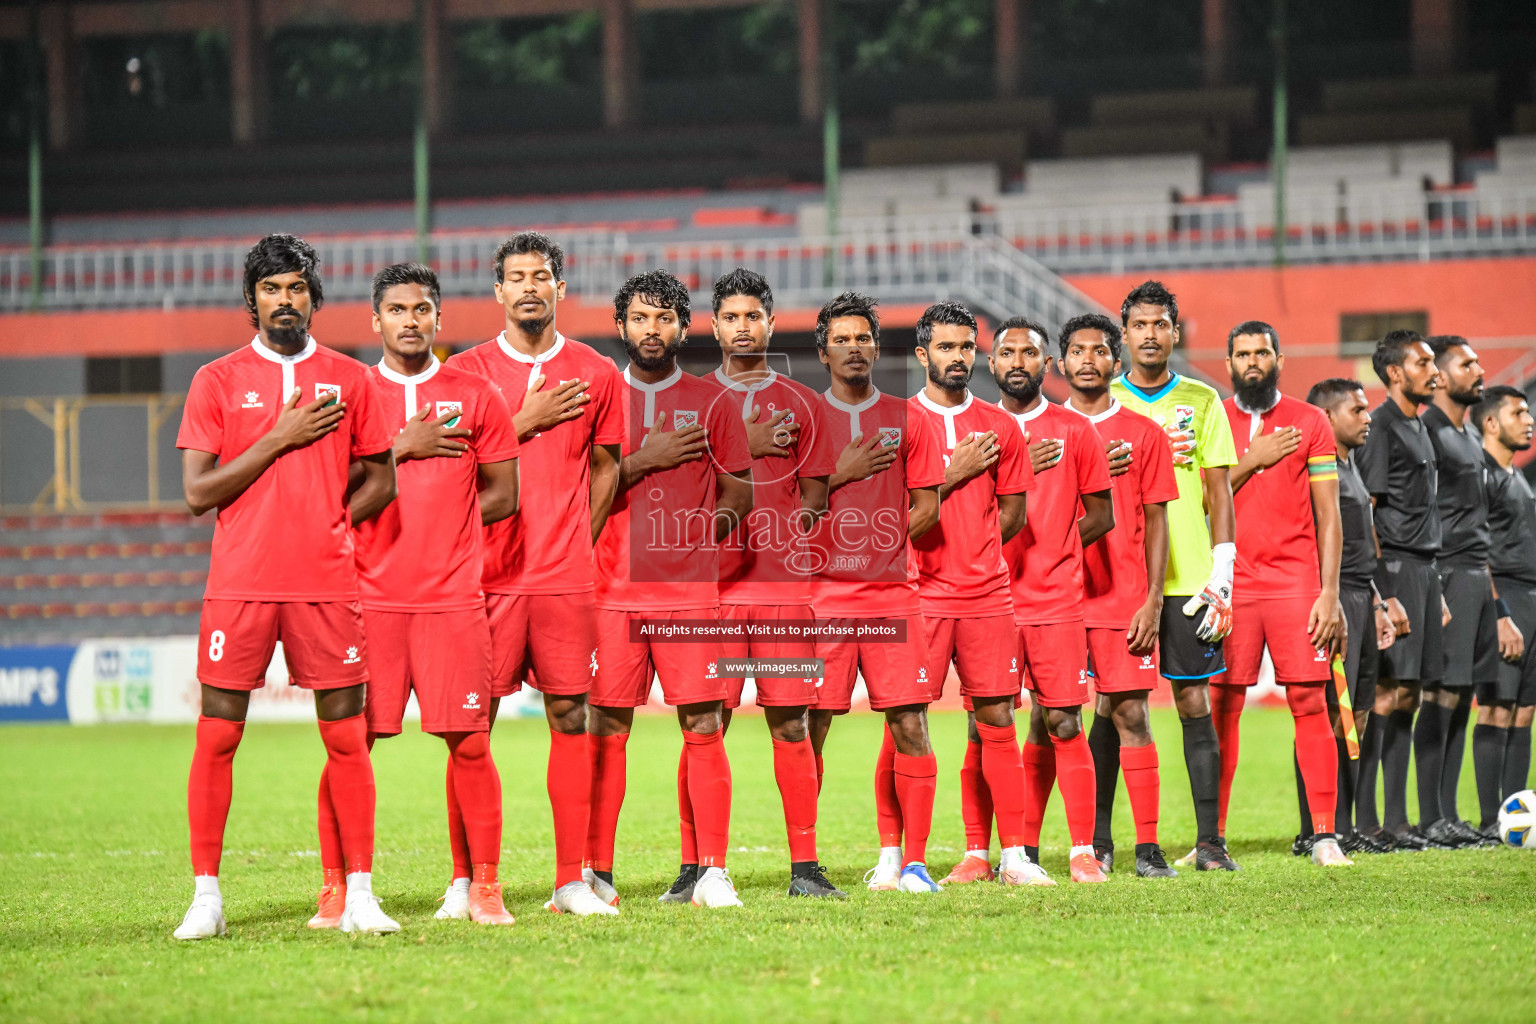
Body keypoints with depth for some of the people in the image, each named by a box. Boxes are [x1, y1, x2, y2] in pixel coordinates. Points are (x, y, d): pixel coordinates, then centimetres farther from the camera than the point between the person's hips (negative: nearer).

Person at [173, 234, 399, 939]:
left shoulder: (349, 380, 10)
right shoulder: (217, 381, 6)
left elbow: (380, 480, 14)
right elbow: (197, 492, -1)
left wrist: (328, 523, 0)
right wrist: (279, 439, -8)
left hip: (326, 585, 1)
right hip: (239, 583, -1)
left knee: (347, 736, 0)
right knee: (217, 735, -3)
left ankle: (360, 895, 6)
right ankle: (206, 896, 3)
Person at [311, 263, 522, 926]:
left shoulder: (475, 397, 9)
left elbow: (503, 497, 9)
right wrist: (403, 448, -9)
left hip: (452, 596, 0)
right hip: (369, 595, 0)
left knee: (469, 743, -2)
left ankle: (484, 889, 7)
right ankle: (336, 890, 4)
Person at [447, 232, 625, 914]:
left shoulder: (596, 374, 9)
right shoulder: (466, 371, 5)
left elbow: (605, 469, 15)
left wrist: (578, 544, 7)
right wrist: (528, 421, -7)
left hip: (566, 576, 1)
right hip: (486, 572, -1)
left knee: (570, 717, 1)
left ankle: (573, 879, 6)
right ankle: (465, 881, 2)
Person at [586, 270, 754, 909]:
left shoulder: (711, 403, 9)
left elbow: (740, 494, 10)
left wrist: (697, 536, -1)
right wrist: (642, 461, -9)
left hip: (692, 590, 0)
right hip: (614, 590, 0)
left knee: (703, 727, -4)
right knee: (606, 730, 0)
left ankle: (713, 874, -1)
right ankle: (596, 873, 5)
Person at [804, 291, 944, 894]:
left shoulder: (906, 420, 10)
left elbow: (927, 509, 9)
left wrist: (878, 545, 0)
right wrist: (842, 475, -8)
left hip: (892, 594, 1)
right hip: (821, 596, -1)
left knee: (909, 726, -4)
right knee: (808, 730, -4)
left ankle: (909, 861, 2)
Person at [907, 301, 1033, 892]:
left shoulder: (999, 427, 11)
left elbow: (1012, 514, 16)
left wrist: (970, 552, 6)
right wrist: (955, 473, -9)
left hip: (987, 594, 3)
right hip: (919, 596, -3)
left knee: (998, 720, 3)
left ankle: (1014, 854, 7)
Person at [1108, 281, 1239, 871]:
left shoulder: (1202, 401, 8)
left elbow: (1218, 491, 5)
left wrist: (1221, 570, -3)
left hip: (1186, 575, 0)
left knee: (1195, 701, 0)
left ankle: (1209, 841, 3)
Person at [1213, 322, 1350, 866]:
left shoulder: (1310, 422, 7)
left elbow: (1328, 515, 5)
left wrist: (1330, 592, -3)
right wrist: (1252, 461, -8)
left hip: (1296, 583, -1)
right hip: (1229, 586, 1)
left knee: (1310, 703, -5)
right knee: (1220, 709, -1)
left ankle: (1323, 833, -1)